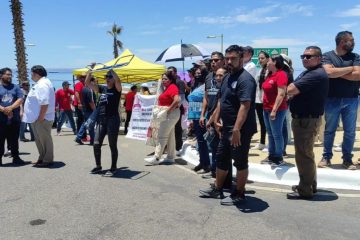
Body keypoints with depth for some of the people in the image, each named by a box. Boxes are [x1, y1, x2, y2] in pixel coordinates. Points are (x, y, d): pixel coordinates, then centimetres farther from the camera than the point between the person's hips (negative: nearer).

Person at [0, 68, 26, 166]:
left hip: (14, 119, 1)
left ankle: (15, 157, 17)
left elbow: (20, 100, -2)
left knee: (14, 140, 9)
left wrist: (10, 108, -16)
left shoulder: (16, 87, 10)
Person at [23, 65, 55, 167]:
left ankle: (47, 160, 8)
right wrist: (38, 117, 19)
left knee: (45, 139, -1)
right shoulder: (40, 83, 17)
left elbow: (45, 103, -26)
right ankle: (42, 158, 28)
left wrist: (41, 117, -25)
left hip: (42, 118, -11)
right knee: (39, 139, 17)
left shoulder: (43, 84, -18)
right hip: (36, 118, 11)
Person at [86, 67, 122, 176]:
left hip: (113, 120, -5)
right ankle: (98, 166, 21)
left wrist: (111, 69, -17)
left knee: (112, 145, 2)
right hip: (101, 120, 5)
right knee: (96, 144, 4)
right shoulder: (102, 89, 13)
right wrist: (91, 70, 4)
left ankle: (113, 168, 14)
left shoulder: (117, 89, -1)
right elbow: (87, 83, 11)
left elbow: (118, 80, -23)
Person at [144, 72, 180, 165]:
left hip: (170, 115, -10)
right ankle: (171, 157, 21)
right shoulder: (167, 88, 17)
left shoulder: (172, 87, -14)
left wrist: (168, 110, -22)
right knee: (170, 136, 13)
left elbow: (177, 100, -28)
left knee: (162, 136, -9)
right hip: (168, 115, 10)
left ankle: (156, 158, -5)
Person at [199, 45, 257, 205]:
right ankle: (217, 189, 34)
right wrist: (217, 120, 14)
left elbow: (245, 106, -26)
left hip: (240, 130, -9)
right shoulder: (227, 77, 12)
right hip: (226, 128, 10)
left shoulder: (245, 79, -18)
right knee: (221, 159, 18)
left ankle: (239, 194, 20)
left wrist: (236, 129, -30)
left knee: (240, 162, 5)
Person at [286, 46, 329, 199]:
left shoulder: (317, 75, -21)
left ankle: (305, 190, 8)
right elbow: (294, 91, 14)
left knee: (303, 155, -3)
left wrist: (293, 88, -5)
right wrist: (295, 91, -7)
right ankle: (309, 185, 33)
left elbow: (290, 90, -26)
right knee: (306, 153, 19)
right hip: (303, 118, 11)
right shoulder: (308, 72, 15)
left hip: (307, 120, -11)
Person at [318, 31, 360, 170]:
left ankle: (347, 159, 18)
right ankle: (326, 157, 17)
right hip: (332, 99, -2)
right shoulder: (327, 56, 0)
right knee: (329, 130, 6)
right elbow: (329, 72, -19)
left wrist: (337, 72, -11)